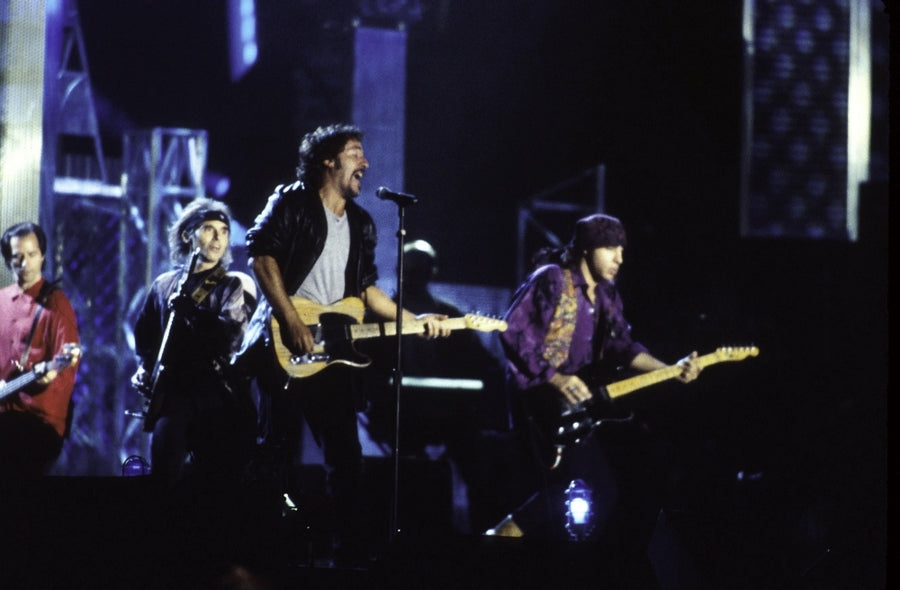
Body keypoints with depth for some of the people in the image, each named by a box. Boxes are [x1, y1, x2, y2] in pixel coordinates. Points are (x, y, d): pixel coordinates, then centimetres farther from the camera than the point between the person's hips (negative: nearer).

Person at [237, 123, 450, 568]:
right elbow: (261, 254, -12)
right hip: (284, 347, -6)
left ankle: (351, 555, 5)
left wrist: (414, 319, 8)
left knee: (345, 455, 3)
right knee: (279, 451, -4)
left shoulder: (361, 224, 18)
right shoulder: (292, 202, -2)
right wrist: (292, 322, -18)